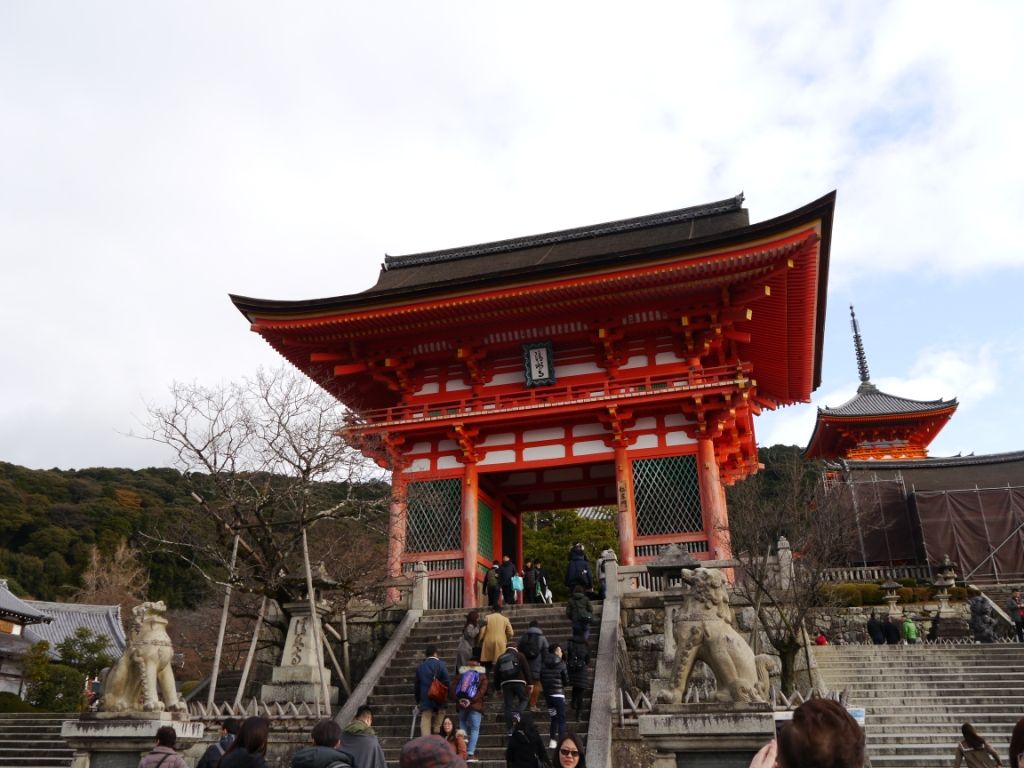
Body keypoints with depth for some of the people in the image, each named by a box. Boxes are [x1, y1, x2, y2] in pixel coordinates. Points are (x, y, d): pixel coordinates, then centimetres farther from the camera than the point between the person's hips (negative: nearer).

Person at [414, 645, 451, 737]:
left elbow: (416, 685, 15)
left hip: (425, 700, 2)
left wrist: (418, 700, 23)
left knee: (425, 723, 1)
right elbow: (447, 681, -9)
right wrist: (448, 696, 1)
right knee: (438, 724, 7)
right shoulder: (441, 665, -4)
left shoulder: (420, 666, 9)